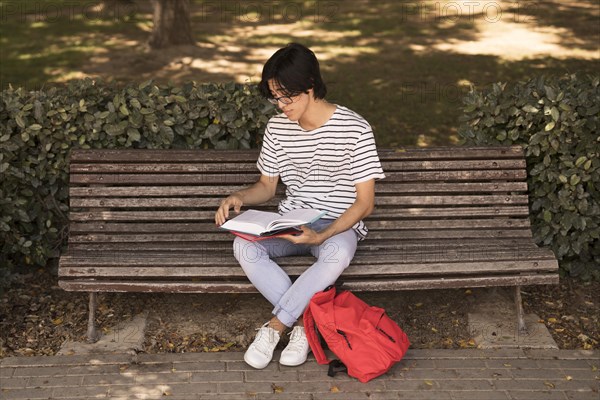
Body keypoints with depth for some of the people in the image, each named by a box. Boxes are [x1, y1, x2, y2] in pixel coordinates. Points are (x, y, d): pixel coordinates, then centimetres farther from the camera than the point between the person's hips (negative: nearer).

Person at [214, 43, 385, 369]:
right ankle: (303, 322, -21)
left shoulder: (354, 129, -11)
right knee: (244, 247, -28)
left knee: (338, 253, -40)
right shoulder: (277, 128, 3)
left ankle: (275, 326, -23)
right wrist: (239, 197, -9)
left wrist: (322, 235, -26)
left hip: (339, 225, -4)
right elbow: (267, 186, 15)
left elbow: (365, 202, -11)